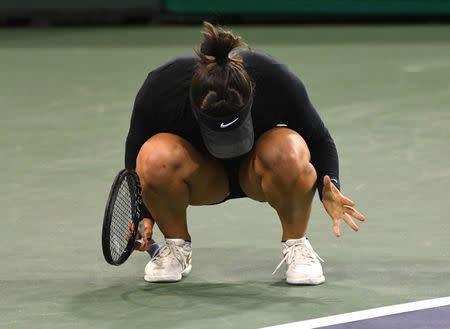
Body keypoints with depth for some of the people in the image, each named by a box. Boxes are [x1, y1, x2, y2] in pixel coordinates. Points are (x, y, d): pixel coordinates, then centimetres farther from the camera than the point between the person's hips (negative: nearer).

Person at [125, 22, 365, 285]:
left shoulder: (277, 81, -30)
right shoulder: (160, 91, -29)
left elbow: (319, 140, -14)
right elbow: (137, 150, -8)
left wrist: (329, 187, -32)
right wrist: (144, 213, -19)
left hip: (255, 173, 0)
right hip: (204, 174, 1)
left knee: (287, 152, -37)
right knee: (156, 157, -34)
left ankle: (296, 244, -9)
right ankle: (176, 246, -6)